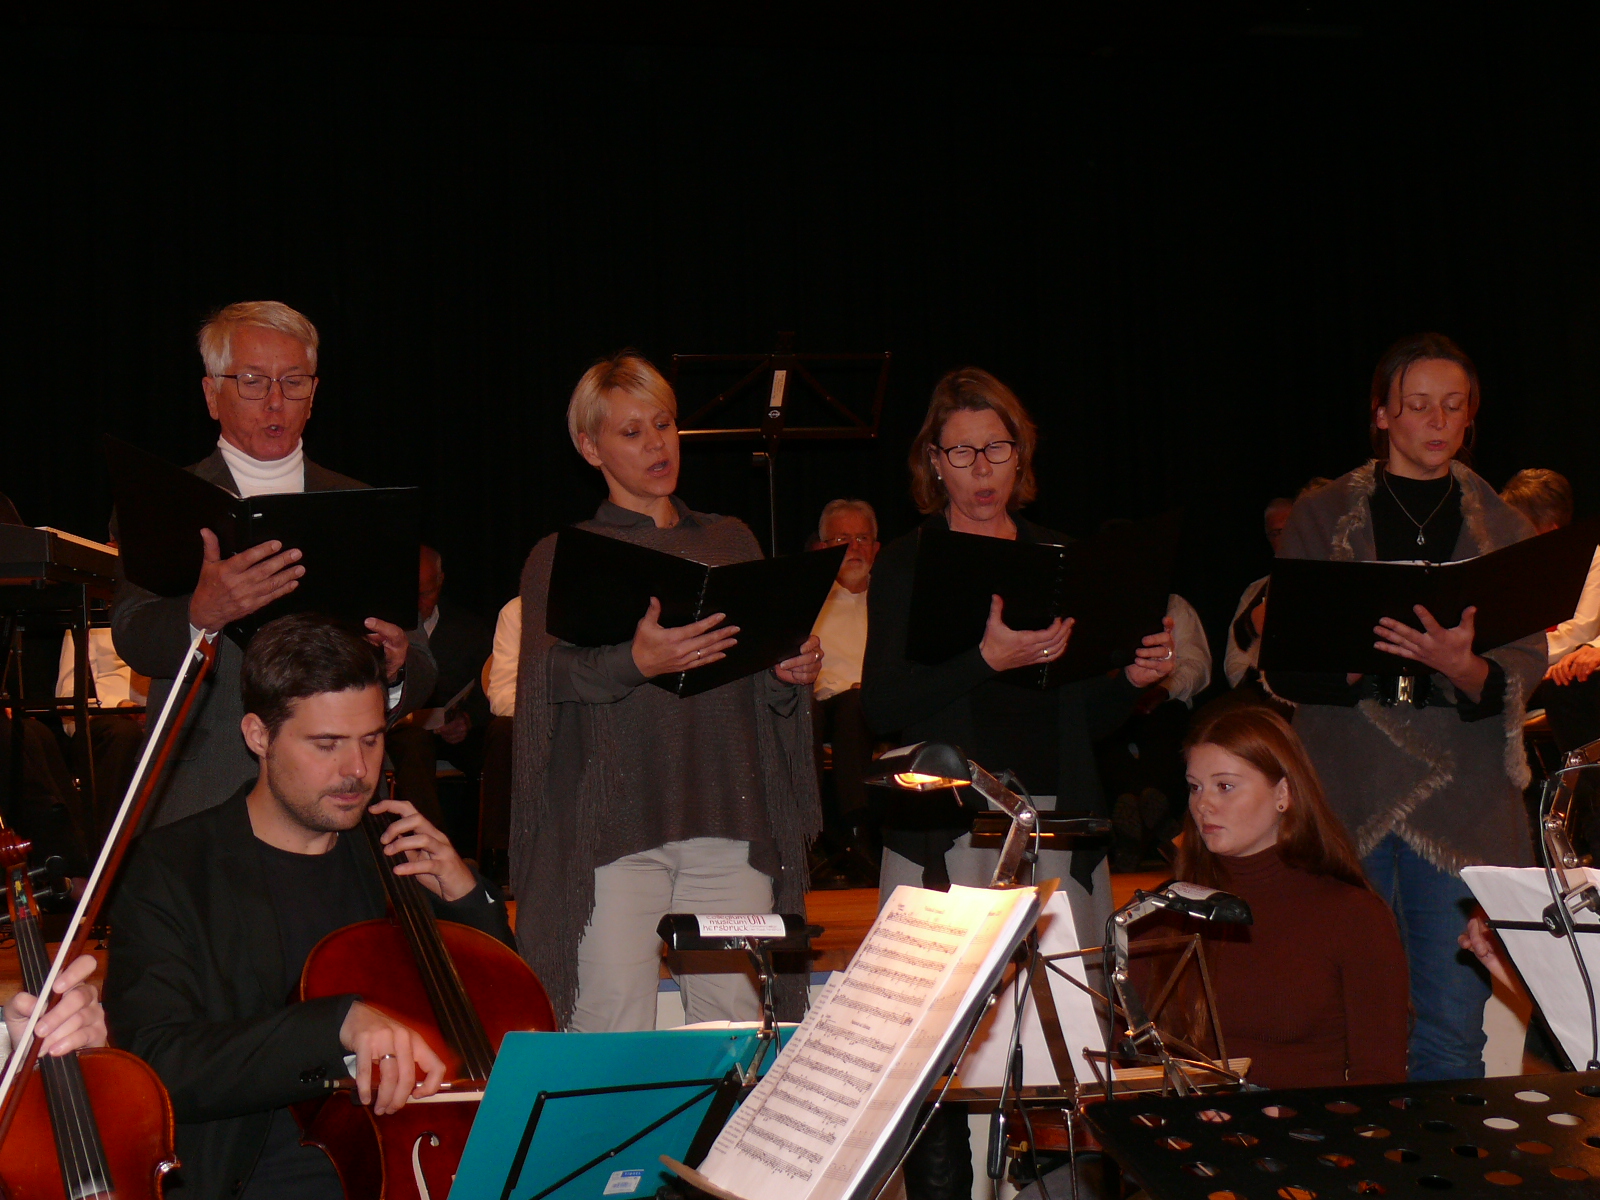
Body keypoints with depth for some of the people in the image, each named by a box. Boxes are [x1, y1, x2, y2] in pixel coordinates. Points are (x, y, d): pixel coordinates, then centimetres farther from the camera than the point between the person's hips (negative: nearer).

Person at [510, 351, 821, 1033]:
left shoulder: (732, 542, 21)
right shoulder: (561, 558, 11)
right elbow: (548, 675, -6)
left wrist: (791, 674, -2)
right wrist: (636, 661, -24)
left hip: (730, 823, 3)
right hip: (613, 822, -2)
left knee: (736, 1037, -1)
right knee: (612, 1043, -9)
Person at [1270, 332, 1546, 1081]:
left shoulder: (1504, 530, 11)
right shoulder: (1320, 520, 8)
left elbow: (1524, 672, 0)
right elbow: (1280, 667, 2)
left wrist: (1463, 667, -22)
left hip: (1461, 802, 1)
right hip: (1345, 794, -1)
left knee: (1453, 1036, 0)